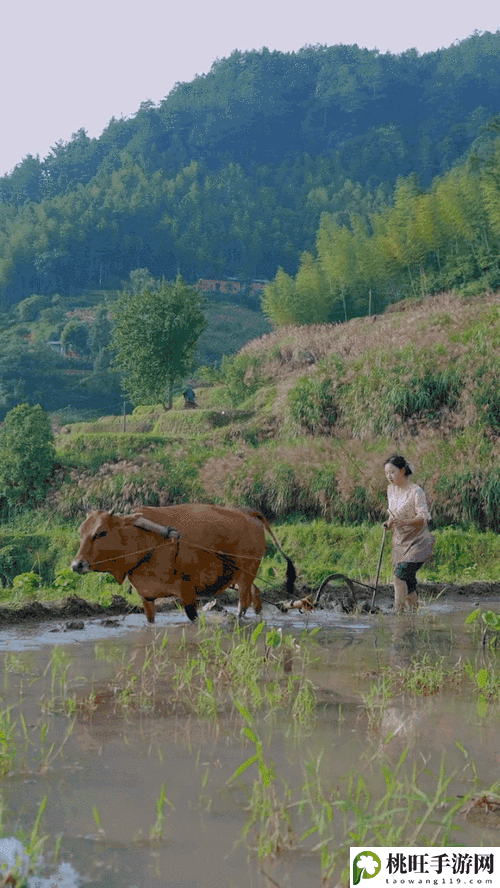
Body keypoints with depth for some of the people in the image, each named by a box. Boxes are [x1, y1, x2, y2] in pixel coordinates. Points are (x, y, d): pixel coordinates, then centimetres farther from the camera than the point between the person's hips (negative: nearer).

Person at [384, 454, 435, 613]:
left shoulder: (416, 491, -16)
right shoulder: (391, 490, 7)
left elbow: (424, 517, -21)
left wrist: (404, 522, -37)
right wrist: (389, 523, -2)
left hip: (417, 542, -7)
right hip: (400, 543, 7)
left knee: (400, 576, -20)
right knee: (408, 583, 7)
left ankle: (397, 612, -17)